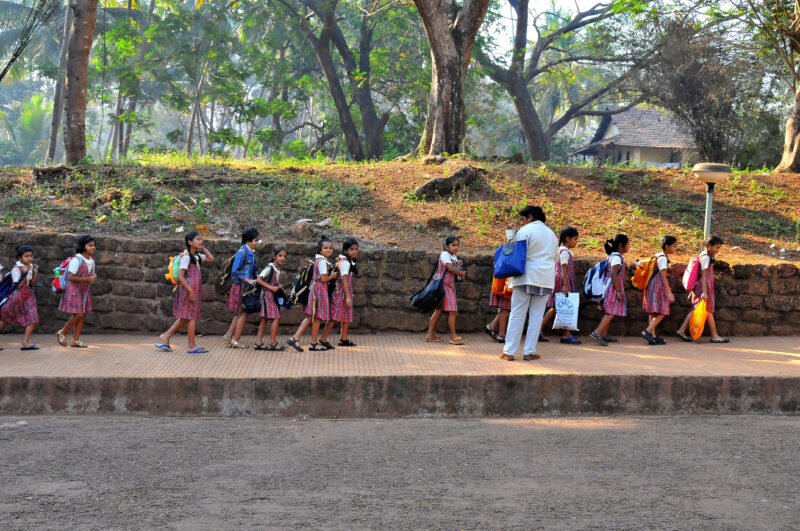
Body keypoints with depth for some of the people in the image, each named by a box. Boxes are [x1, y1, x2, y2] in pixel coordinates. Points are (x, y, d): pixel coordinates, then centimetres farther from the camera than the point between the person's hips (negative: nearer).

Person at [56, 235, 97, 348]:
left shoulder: (91, 260, 8)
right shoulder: (77, 260, -17)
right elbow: (70, 277, -21)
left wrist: (94, 276, -2)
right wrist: (87, 279, -23)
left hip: (85, 291, 8)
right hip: (75, 289, -8)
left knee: (83, 315, 5)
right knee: (78, 314, -11)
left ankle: (75, 340, 11)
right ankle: (62, 333, 10)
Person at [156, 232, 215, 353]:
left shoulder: (196, 256, 14)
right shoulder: (186, 257, -14)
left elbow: (211, 259, 18)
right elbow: (180, 276, -18)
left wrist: (202, 247, 10)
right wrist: (191, 291, -21)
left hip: (194, 289, 9)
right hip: (189, 288, -9)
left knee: (185, 317, 12)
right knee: (192, 317, -3)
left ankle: (166, 336, 15)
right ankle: (192, 346, 2)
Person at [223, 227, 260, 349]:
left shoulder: (252, 253, 11)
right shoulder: (242, 252, -15)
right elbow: (235, 270, -19)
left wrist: (256, 279, 3)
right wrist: (247, 280, -20)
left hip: (247, 286, 8)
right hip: (240, 286, -8)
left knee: (240, 313, 13)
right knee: (243, 313, -3)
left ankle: (228, 336, 20)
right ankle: (235, 340, 6)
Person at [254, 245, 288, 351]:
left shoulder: (278, 269, 13)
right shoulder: (270, 267, -13)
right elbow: (259, 279, -17)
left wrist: (278, 286, 0)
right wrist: (271, 287, -19)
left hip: (274, 295, 9)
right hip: (269, 294, -9)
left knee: (264, 319, 8)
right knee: (276, 318, -9)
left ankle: (259, 342, 9)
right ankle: (273, 343, -5)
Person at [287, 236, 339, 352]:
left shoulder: (317, 259, 15)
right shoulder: (323, 261, -15)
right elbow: (323, 278, -17)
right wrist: (332, 277, -1)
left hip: (314, 288, 9)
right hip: (320, 289, -9)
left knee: (310, 317, 9)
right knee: (317, 317, 1)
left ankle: (295, 338, 2)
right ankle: (313, 343, 8)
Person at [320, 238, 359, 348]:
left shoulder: (349, 261, 13)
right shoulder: (345, 263, -16)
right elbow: (344, 280, -21)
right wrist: (348, 297, -24)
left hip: (346, 292, 10)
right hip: (342, 292, -10)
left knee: (347, 317, 14)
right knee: (335, 317, -7)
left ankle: (343, 339, 23)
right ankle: (323, 339, -2)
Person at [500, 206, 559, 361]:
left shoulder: (525, 231, -6)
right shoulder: (551, 233, 14)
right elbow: (556, 257, 18)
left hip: (527, 277, -4)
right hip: (546, 279, 5)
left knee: (517, 314, 0)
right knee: (537, 315, 7)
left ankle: (509, 351, 0)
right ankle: (530, 352, 5)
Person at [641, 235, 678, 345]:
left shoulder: (658, 256, 13)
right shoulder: (663, 258, -14)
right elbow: (663, 277, -20)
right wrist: (669, 293, -23)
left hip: (653, 286, 10)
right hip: (658, 287, -10)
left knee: (653, 312, 8)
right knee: (661, 312, -8)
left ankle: (653, 336, 10)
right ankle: (648, 331, -13)